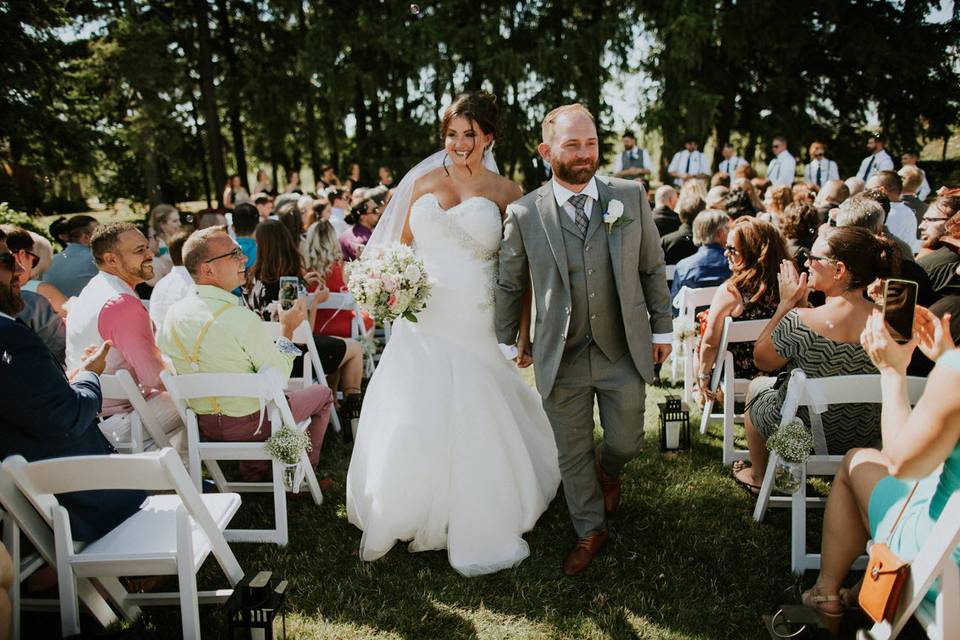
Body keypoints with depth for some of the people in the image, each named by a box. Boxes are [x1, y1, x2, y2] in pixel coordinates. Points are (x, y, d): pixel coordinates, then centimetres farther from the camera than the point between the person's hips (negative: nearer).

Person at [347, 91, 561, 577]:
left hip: (475, 327, -2)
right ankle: (407, 516, 28)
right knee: (410, 424, 6)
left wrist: (525, 331, -8)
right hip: (421, 321, 3)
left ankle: (479, 526, 27)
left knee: (474, 424, 5)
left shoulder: (505, 192, 0)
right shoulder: (424, 182, 9)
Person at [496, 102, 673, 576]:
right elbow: (509, 285, 4)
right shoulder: (524, 213, -6)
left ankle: (608, 473, 50)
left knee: (625, 443, 13)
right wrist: (507, 342, 8)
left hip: (624, 350, 1)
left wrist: (662, 327, 6)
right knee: (572, 452, 12)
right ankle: (590, 531, 34)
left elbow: (652, 267, 5)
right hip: (560, 358, -1)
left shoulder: (631, 197, -2)